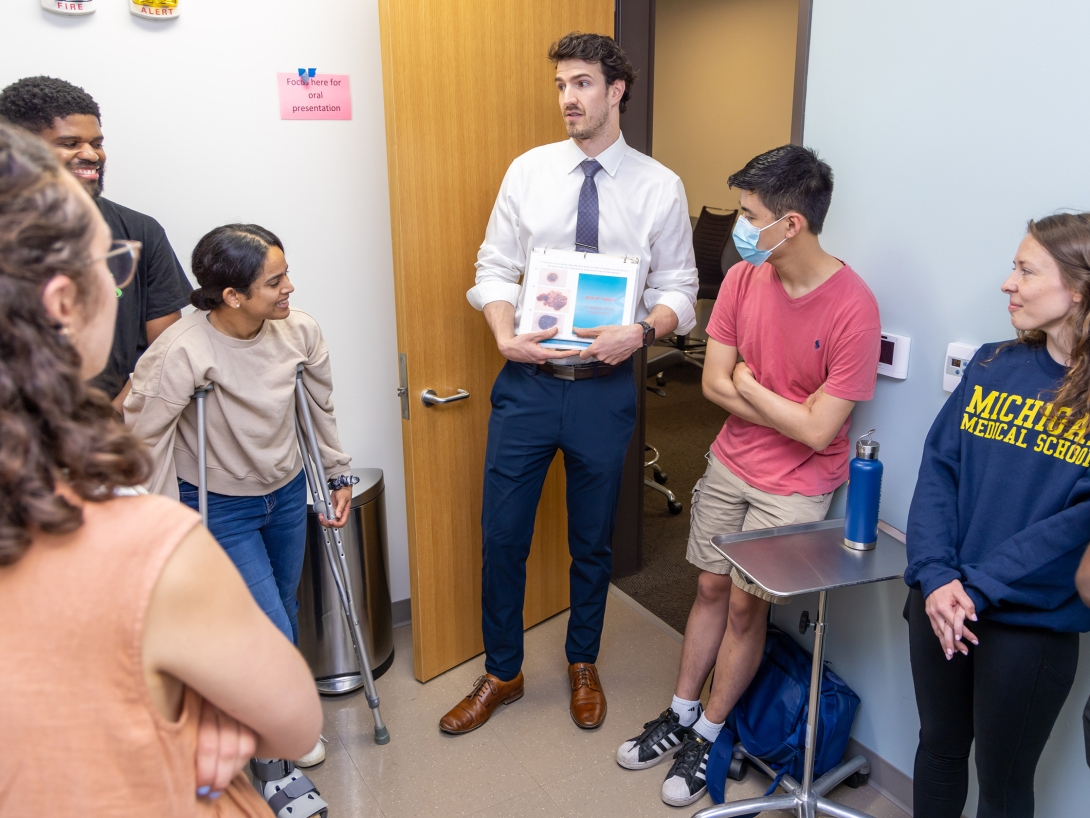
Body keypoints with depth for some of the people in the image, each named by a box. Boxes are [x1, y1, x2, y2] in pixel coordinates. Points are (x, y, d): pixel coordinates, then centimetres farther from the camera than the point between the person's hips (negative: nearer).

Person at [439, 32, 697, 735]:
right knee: (502, 536, 8)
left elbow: (678, 288, 0)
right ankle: (502, 673, 31)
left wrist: (640, 332, -20)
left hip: (605, 387, -1)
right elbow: (496, 267, 3)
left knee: (593, 541, 15)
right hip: (528, 381, 1)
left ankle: (583, 666, 40)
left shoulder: (661, 188, -2)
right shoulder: (529, 171, 2)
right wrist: (505, 335, -14)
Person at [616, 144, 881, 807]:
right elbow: (715, 384, -5)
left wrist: (749, 385, -13)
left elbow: (818, 431, -23)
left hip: (794, 486, -4)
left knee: (745, 607, 6)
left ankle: (707, 737, 28)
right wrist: (787, 412, -16)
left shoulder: (853, 308, -23)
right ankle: (680, 716, 33)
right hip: (730, 465, 5)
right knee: (711, 589, 15)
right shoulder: (743, 278, -7)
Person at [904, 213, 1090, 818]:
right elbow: (937, 469, -2)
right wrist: (935, 574, -13)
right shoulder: (992, 367, 2)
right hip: (939, 605, 4)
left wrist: (979, 587, -20)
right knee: (939, 746, 21)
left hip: (1034, 623, -3)